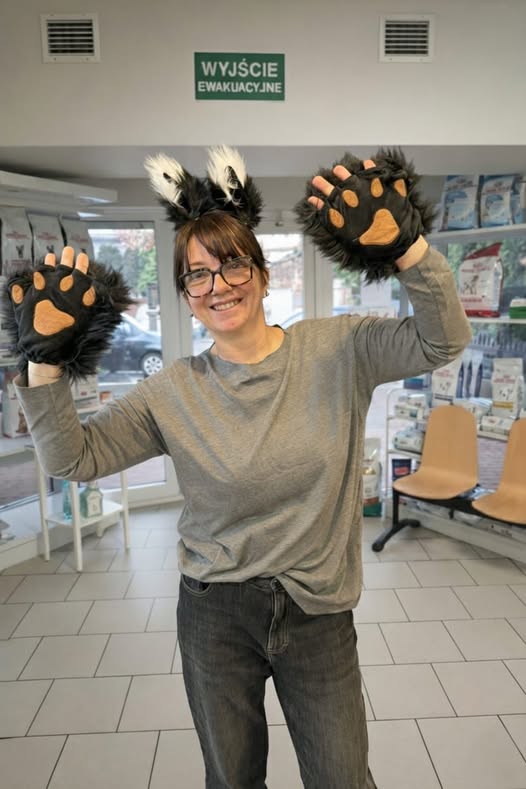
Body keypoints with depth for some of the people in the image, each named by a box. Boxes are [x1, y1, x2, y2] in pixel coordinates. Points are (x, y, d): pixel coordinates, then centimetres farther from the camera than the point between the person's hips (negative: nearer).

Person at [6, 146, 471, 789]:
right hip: (214, 615, 1)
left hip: (318, 613, 0)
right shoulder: (174, 392, -7)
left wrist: (406, 247, -31)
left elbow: (442, 340, -16)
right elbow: (71, 458, -6)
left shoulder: (337, 349, -9)